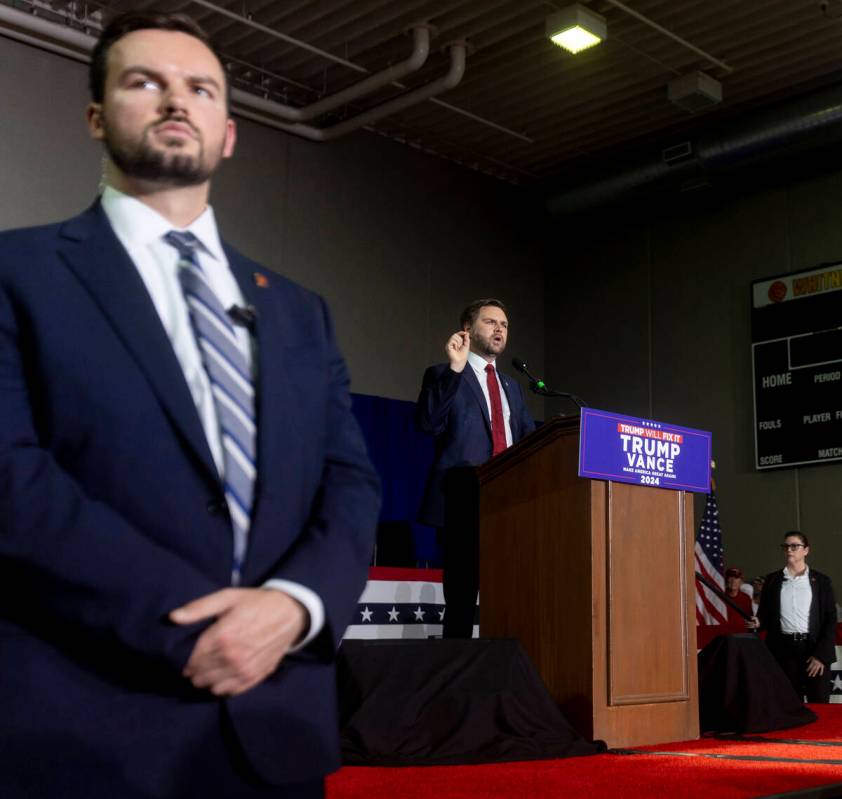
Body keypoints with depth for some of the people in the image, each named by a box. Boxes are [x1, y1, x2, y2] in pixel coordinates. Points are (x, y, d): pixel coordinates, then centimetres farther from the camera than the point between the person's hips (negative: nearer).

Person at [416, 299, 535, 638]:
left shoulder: (512, 387, 24)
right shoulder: (443, 375, 6)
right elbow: (428, 423, -11)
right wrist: (454, 369, -16)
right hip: (463, 505, -5)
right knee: (461, 603, -4)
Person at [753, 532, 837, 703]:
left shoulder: (821, 580, 4)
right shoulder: (772, 580, 9)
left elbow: (830, 620, 1)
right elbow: (766, 614, 13)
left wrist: (821, 655, -8)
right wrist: (758, 622, -11)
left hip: (815, 649, -1)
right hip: (784, 650, 2)